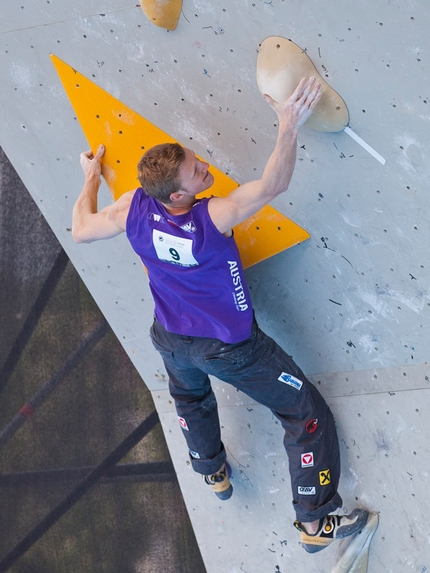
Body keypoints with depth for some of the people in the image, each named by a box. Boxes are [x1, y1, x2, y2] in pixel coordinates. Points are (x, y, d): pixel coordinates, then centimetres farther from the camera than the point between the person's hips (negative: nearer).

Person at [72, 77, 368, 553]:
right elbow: (272, 185, -37)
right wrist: (289, 126, -46)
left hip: (173, 342, 6)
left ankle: (213, 473, 61)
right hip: (231, 350, -5)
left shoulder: (134, 209, -22)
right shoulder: (212, 219, -36)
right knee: (307, 415, 9)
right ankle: (315, 523, 16)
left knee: (190, 396, 40)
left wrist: (90, 178, 11)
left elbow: (82, 230, -4)